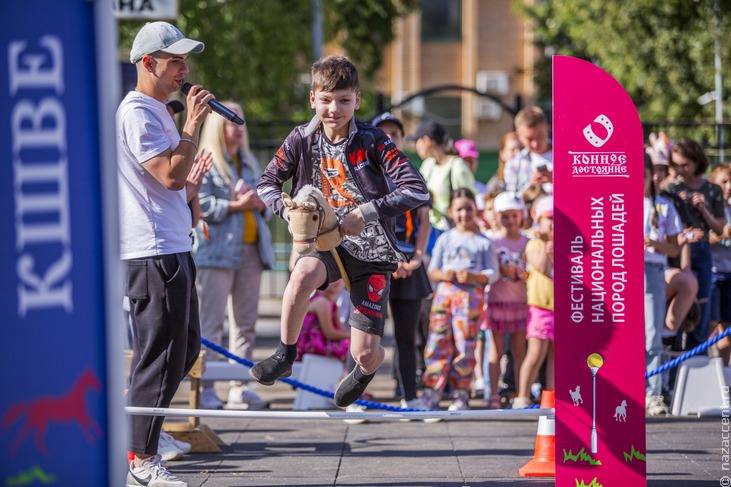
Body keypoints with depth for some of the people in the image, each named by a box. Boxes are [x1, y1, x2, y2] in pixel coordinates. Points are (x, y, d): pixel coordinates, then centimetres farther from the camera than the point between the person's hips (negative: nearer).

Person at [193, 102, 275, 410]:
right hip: (215, 249, -7)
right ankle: (205, 388, -8)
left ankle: (240, 387, 11)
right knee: (211, 321, -8)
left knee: (246, 321, 6)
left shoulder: (249, 162, 21)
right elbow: (200, 204, -11)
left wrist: (261, 204, -1)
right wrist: (235, 206, -17)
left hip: (251, 249, 7)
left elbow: (266, 198, 21)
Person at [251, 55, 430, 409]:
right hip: (325, 241, 2)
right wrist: (289, 210, -11)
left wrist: (365, 213, -27)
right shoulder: (302, 140, -3)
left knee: (365, 353, -7)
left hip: (370, 249, -2)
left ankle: (368, 367, 36)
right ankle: (285, 355, -14)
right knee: (303, 273, -38)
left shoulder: (372, 141, -12)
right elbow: (267, 182, 10)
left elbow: (418, 191, -19)